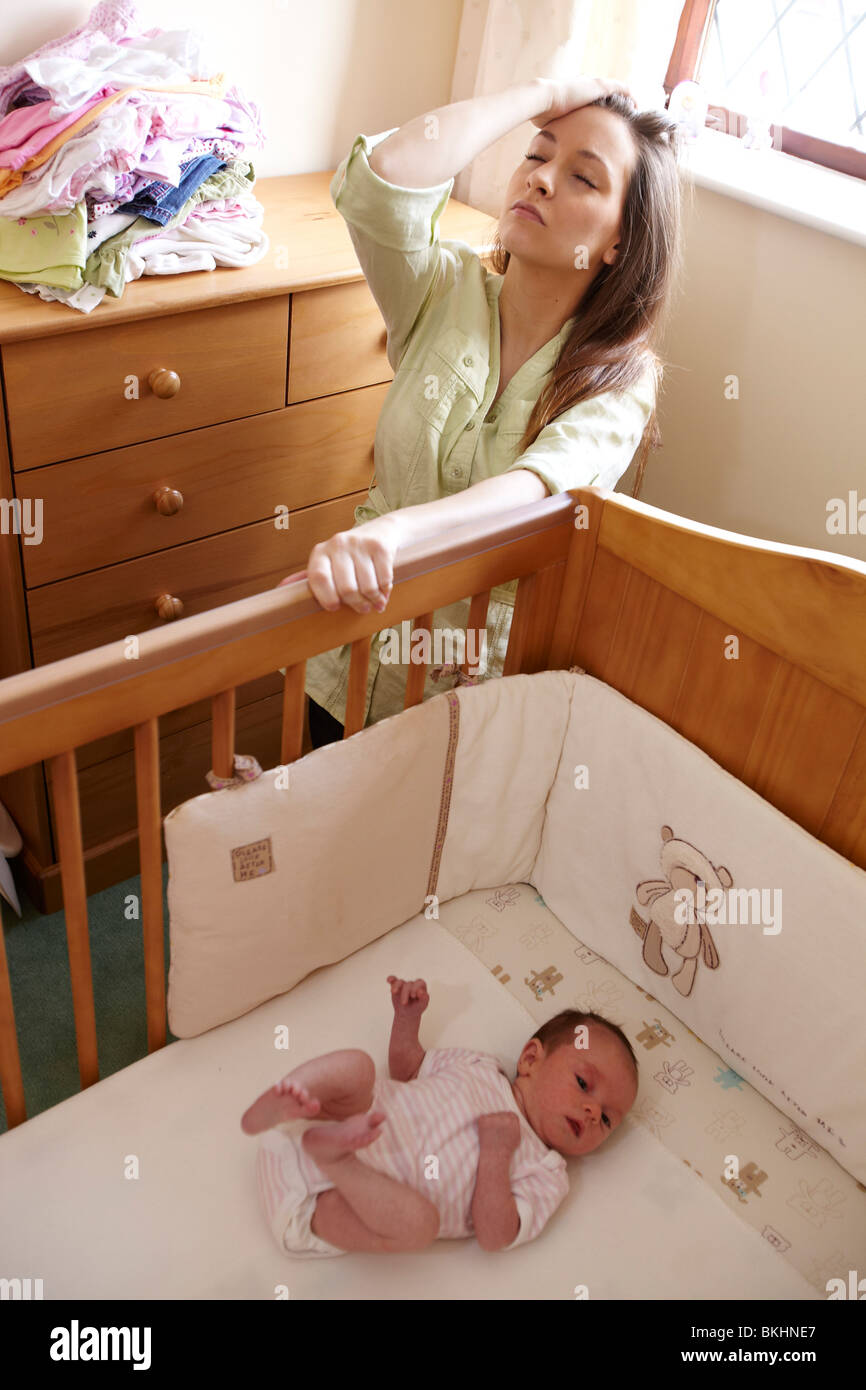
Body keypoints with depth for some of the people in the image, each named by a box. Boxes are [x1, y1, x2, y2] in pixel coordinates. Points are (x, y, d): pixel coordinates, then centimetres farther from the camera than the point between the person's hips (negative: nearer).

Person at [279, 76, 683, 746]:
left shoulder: (622, 379, -12)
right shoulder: (448, 293, -6)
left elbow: (539, 486, -34)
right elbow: (386, 175, -27)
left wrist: (394, 528, -52)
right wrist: (549, 92, -17)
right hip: (367, 651, 3)